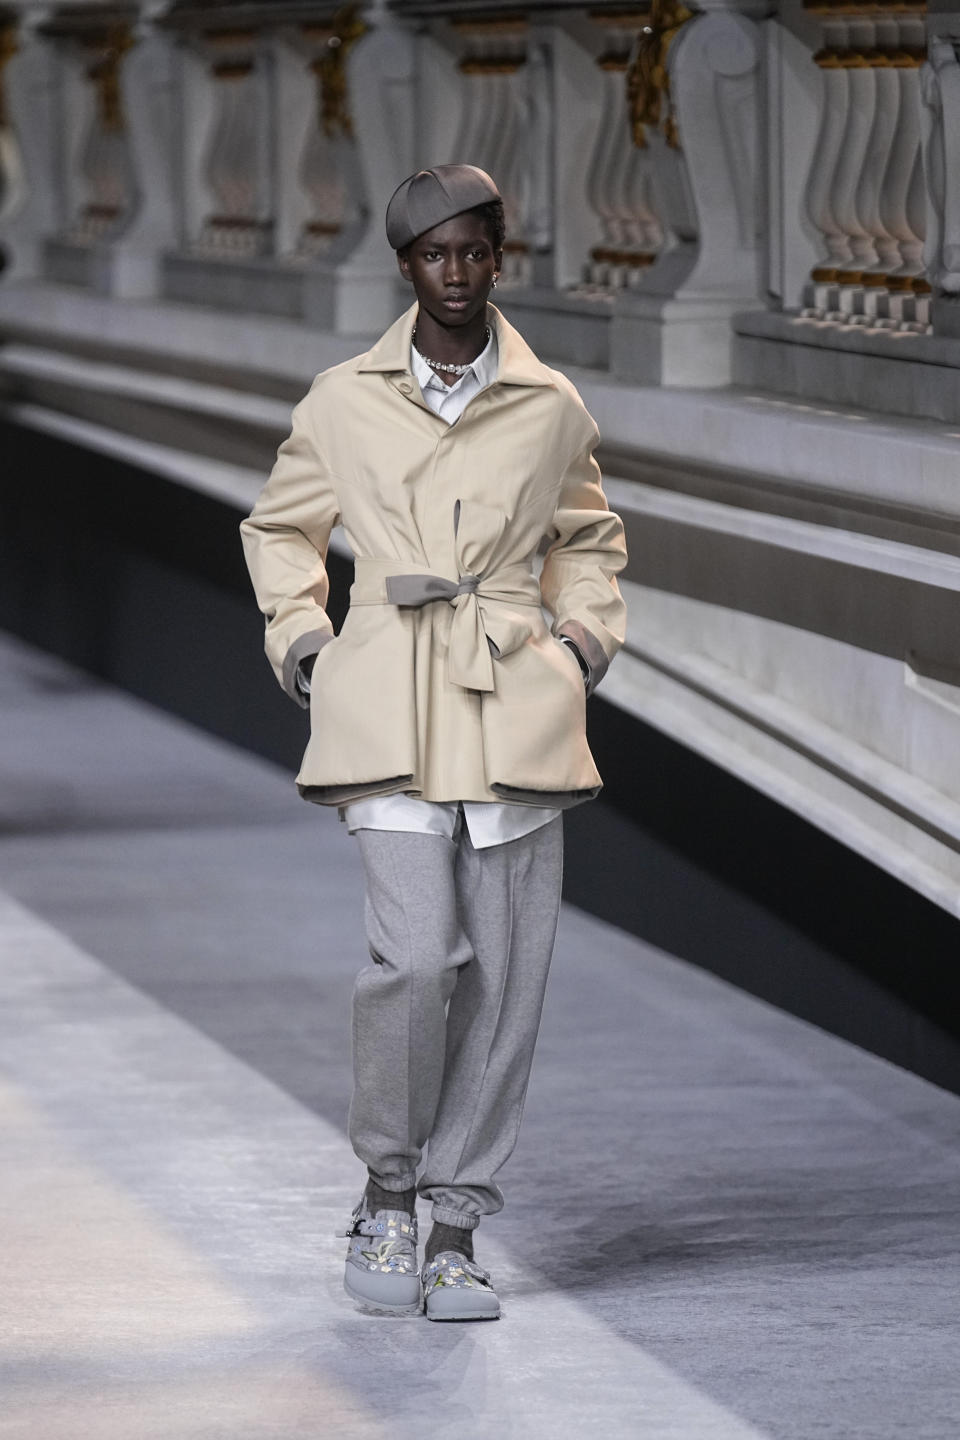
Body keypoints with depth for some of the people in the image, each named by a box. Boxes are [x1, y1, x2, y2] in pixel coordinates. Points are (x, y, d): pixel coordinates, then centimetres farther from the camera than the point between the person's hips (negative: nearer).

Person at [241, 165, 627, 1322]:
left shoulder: (553, 409, 8)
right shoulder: (341, 403, 5)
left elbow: (589, 542, 24)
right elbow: (280, 531, 19)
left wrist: (585, 640, 11)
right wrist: (299, 641, 7)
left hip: (518, 708, 2)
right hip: (388, 706, -2)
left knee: (507, 976, -1)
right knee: (417, 954, -16)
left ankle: (454, 1228, 11)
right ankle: (386, 1193, 6)